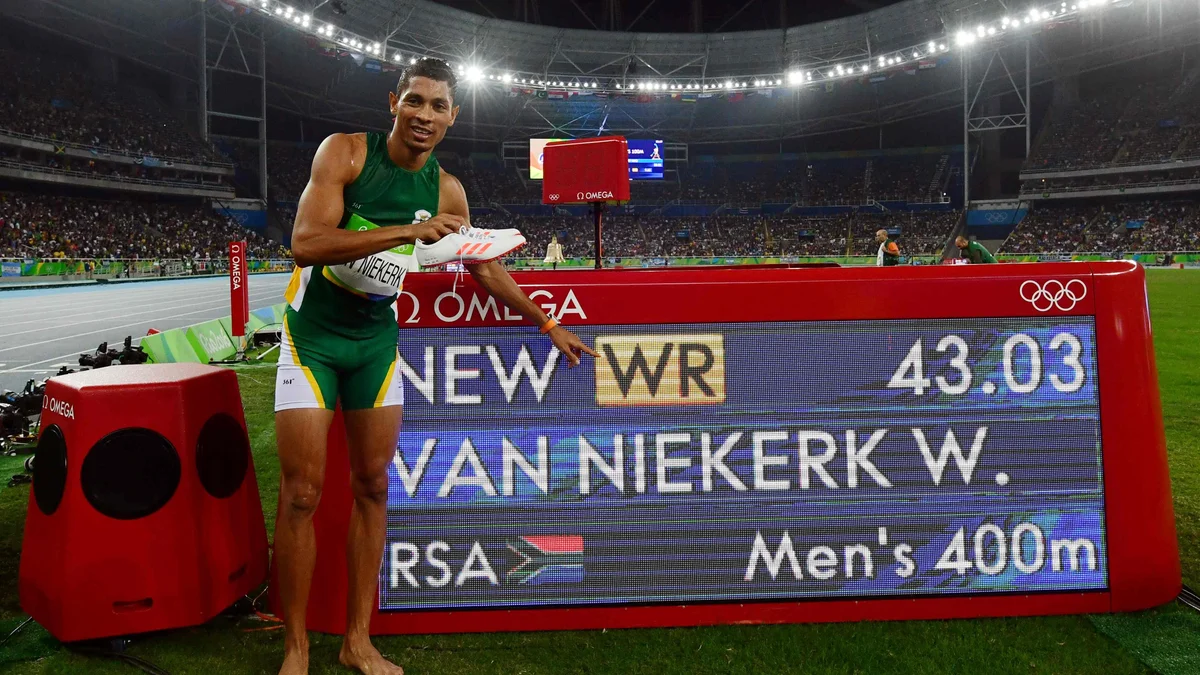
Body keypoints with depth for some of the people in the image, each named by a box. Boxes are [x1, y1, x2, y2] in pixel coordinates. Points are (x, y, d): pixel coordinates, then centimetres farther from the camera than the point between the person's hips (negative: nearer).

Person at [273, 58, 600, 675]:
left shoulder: (446, 190, 0)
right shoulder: (346, 151, -13)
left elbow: (485, 267, 14)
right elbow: (305, 243, -26)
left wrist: (547, 325, 16)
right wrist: (410, 231, -31)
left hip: (376, 337, 5)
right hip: (312, 332, -4)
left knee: (372, 485, 7)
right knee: (301, 493, -5)